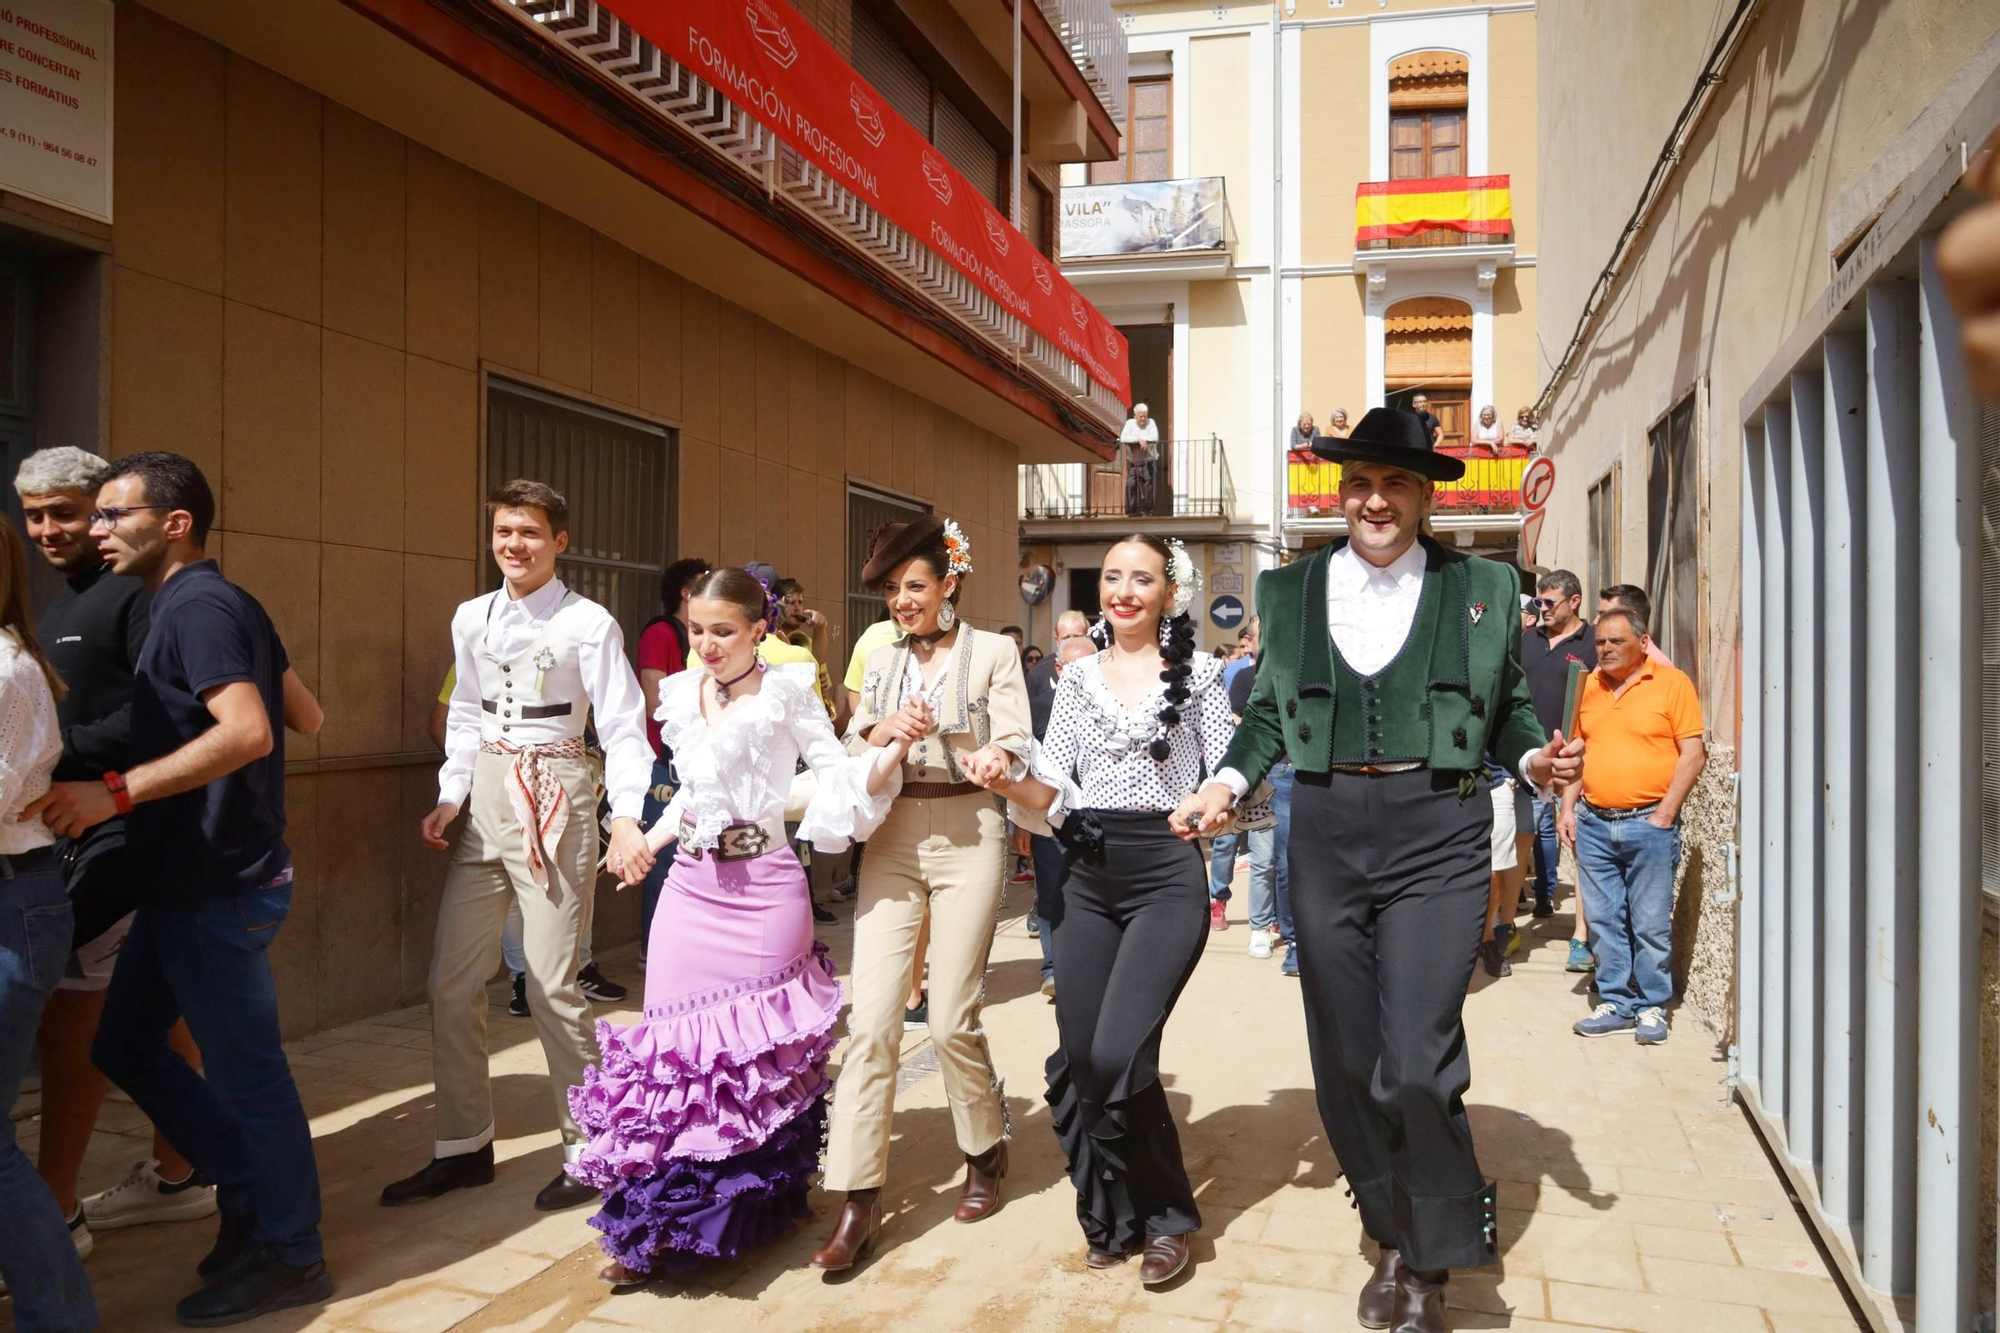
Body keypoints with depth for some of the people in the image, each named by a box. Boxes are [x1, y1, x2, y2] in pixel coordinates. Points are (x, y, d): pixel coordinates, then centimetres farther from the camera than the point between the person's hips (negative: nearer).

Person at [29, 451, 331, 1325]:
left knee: (247, 1073, 2)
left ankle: (289, 1258, 18)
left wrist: (115, 792, -31)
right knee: (125, 1046, 18)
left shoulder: (198, 607, -16)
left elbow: (248, 732, -31)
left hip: (218, 888, -10)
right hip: (187, 882, 10)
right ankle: (249, 1193, 28)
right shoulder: (219, 605, 13)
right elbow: (306, 717, 17)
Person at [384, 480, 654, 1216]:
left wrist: (627, 818, -27)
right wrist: (449, 797, 4)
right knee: (452, 982, 9)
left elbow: (622, 728, -13)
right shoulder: (470, 619, 10)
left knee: (552, 985, -5)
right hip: (485, 802, 6)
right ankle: (463, 1146, 25)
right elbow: (467, 715, 17)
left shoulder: (588, 623, -7)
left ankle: (586, 1150, 13)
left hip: (553, 802, -6)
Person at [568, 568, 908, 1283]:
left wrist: (895, 747, -19)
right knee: (679, 1042, 2)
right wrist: (647, 839, 26)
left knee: (758, 1051, 1)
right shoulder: (680, 696, 10)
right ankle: (658, 1224, 14)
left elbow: (842, 779, -4)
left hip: (765, 890, -4)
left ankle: (748, 1211, 19)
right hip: (690, 888, 4)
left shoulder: (786, 693, -3)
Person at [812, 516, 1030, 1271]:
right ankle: (858, 1200, 1)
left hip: (968, 834, -3)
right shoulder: (881, 662, 14)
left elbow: (1018, 746, -2)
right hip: (891, 838, 3)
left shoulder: (993, 654, 3)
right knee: (872, 1018, -5)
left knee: (951, 1020, 1)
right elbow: (848, 755, 13)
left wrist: (995, 758, -25)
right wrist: (884, 731, -8)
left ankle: (986, 1153, 28)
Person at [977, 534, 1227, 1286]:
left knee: (1119, 1056, -14)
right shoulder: (1078, 678, 10)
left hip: (1166, 876, -4)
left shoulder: (1198, 672, 1)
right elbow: (1052, 792, 7)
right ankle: (1112, 1215, 28)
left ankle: (1164, 1218, 13)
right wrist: (1006, 782, -12)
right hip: (1089, 880, 4)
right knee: (1078, 1059, 5)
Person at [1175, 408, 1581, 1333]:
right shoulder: (1290, 589, 10)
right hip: (1327, 835, 3)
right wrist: (1231, 780, -1)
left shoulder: (1483, 589, 6)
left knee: (1416, 1063, -11)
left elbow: (1508, 708, 11)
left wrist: (1535, 759, -9)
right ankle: (1396, 1242, 32)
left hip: (1436, 838, -3)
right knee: (1345, 1063, 9)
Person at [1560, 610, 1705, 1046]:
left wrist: (1665, 813, -11)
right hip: (1593, 824, 5)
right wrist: (1568, 808, 8)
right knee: (1605, 920, 8)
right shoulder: (1587, 687, 13)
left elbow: (1693, 752, -5)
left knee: (1651, 924, 1)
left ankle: (1652, 1006, 13)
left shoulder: (1672, 683, -2)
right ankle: (1617, 1002, 18)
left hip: (1649, 823, -4)